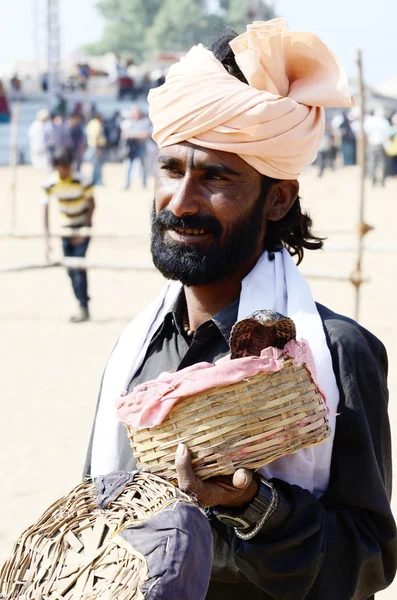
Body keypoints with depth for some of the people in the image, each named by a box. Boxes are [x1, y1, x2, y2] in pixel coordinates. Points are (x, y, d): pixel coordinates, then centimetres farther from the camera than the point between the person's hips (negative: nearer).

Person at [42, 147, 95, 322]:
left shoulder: (82, 181, -22)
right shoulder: (49, 185, -15)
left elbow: (92, 205, -10)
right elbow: (45, 212, -11)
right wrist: (47, 240, -17)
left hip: (82, 226, -4)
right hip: (66, 227, 4)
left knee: (78, 265, -16)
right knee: (70, 270, 2)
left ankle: (83, 308, -13)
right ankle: (82, 308, 11)